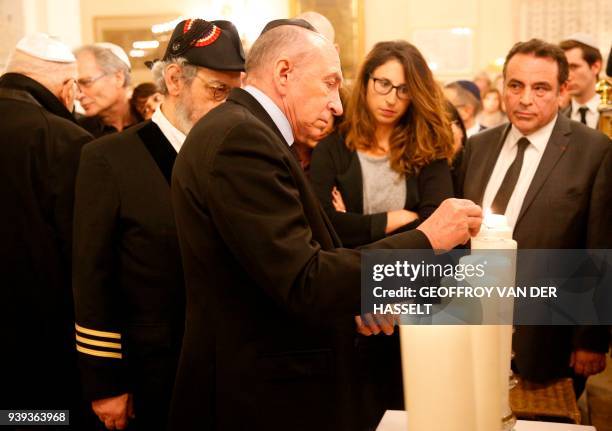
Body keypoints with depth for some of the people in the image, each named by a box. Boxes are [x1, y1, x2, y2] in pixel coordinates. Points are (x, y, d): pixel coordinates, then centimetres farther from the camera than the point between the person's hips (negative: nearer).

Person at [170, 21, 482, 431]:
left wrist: (348, 299, 7)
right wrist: (425, 239, -20)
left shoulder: (240, 132, 12)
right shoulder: (241, 138, -21)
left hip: (261, 379, 10)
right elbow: (304, 284, -26)